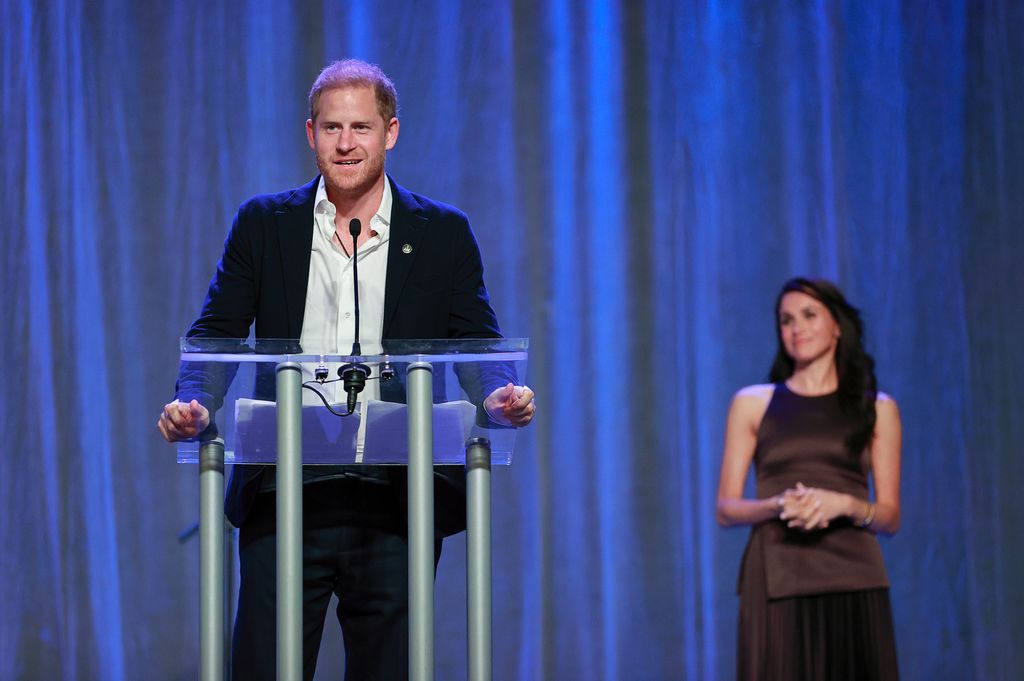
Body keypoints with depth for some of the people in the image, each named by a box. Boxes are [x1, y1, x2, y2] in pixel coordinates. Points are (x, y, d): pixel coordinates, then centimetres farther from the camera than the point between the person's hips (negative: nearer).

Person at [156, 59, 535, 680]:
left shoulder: (443, 233, 8)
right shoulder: (263, 225, 9)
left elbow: (480, 350, 6)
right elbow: (216, 334, 7)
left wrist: (501, 396, -16)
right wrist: (193, 402, -13)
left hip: (396, 504, 0)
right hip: (285, 498, 0)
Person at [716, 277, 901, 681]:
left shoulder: (877, 408, 11)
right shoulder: (752, 403, 10)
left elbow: (890, 517, 9)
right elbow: (726, 509, 7)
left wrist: (844, 504, -12)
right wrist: (779, 505, -13)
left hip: (853, 584, 1)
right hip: (778, 584, -1)